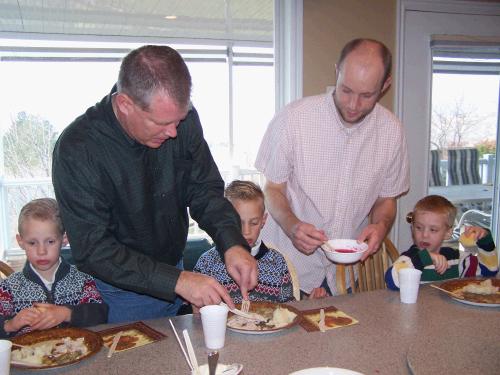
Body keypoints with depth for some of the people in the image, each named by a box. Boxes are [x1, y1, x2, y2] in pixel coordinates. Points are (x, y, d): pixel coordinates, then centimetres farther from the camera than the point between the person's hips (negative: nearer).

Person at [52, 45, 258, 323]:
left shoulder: (183, 119, -14)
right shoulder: (77, 150, -28)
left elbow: (205, 190, -6)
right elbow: (93, 250, -28)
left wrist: (232, 243, -24)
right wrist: (176, 280, -35)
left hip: (175, 269, 5)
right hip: (121, 291, -5)